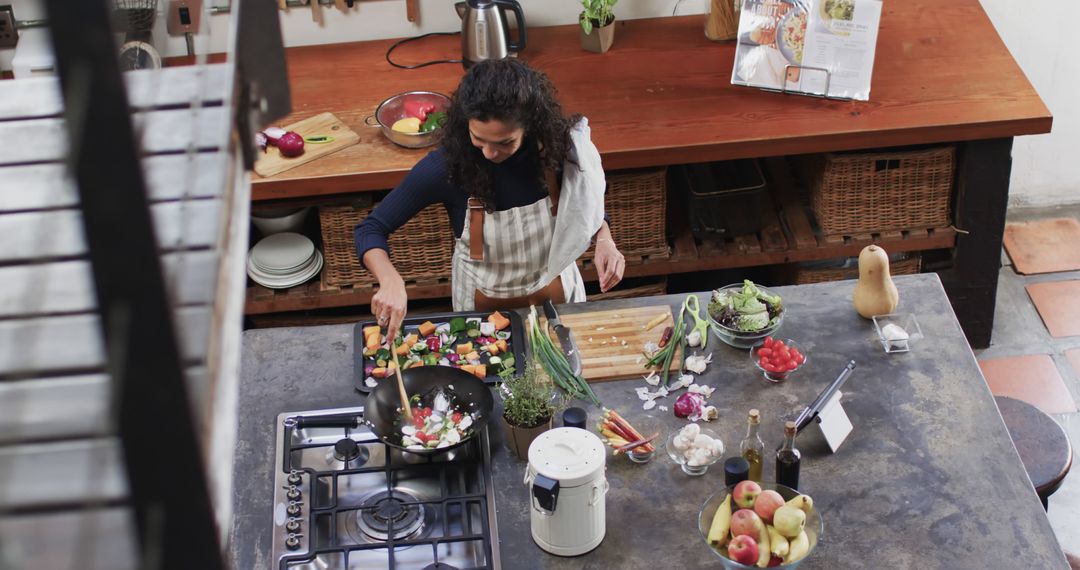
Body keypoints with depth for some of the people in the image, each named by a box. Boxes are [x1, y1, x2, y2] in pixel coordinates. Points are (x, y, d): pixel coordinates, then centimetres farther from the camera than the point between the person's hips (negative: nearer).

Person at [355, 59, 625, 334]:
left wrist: (604, 240, -25)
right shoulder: (447, 166, -30)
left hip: (555, 293, 2)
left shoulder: (558, 149, -25)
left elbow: (589, 205, -3)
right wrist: (391, 282, -42)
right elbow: (370, 229, -22)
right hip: (483, 306, -2)